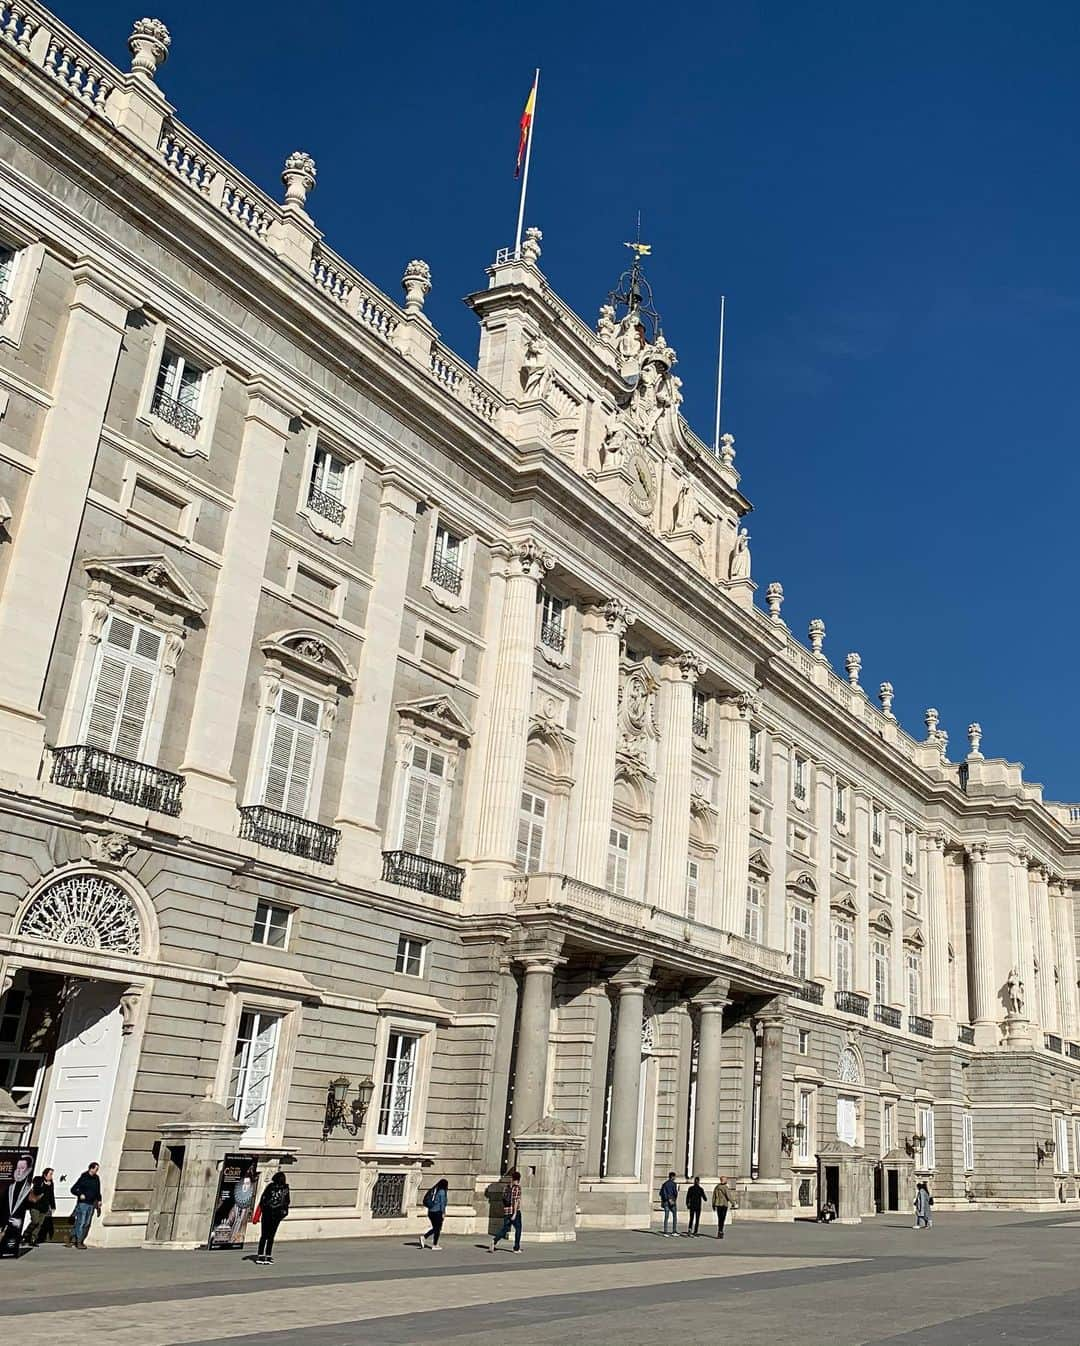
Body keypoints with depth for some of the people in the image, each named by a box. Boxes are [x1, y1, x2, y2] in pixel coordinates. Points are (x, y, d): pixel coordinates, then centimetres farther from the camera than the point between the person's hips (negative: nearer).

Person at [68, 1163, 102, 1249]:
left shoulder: (96, 1178, 9)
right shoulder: (83, 1178, -9)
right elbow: (73, 1189, -6)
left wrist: (99, 1200, 11)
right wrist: (80, 1194, -21)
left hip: (91, 1204, 6)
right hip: (83, 1203, -6)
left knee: (87, 1224, 7)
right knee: (81, 1222, -8)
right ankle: (78, 1242, -2)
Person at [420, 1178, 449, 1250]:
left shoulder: (434, 1190, 13)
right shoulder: (442, 1192, -10)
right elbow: (442, 1203, -15)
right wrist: (443, 1213, -12)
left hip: (430, 1211, 8)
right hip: (438, 1212, -8)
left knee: (435, 1228, 18)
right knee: (437, 1229, 3)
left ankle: (424, 1237, 4)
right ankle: (434, 1246, 6)